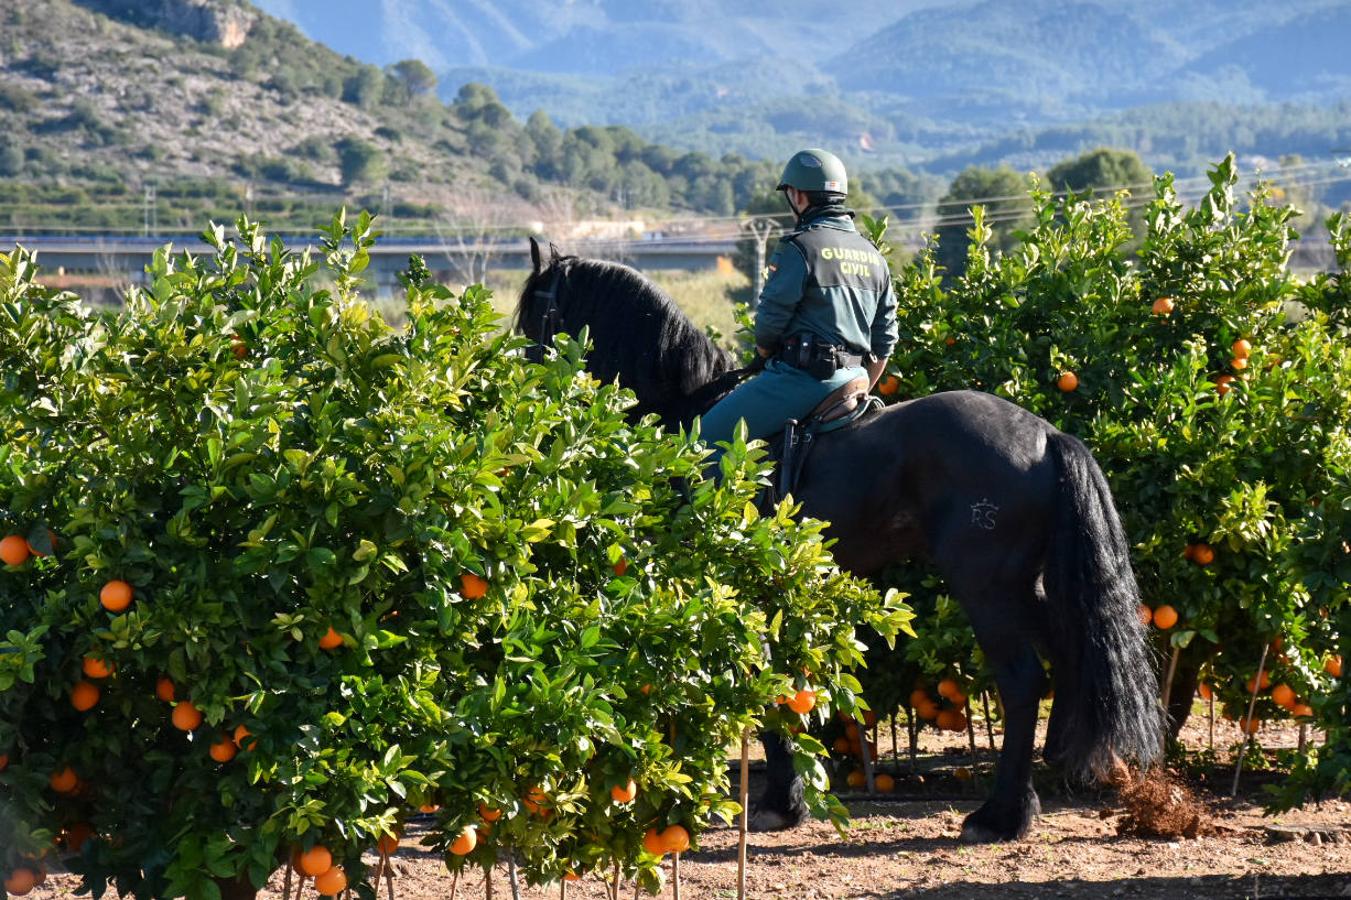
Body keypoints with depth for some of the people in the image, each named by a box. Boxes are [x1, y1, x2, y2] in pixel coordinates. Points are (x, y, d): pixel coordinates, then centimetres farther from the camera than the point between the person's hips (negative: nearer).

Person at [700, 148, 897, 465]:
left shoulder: (798, 247, -11)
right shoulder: (873, 256, 14)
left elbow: (770, 320, -11)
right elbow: (884, 342, 16)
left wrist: (766, 353, 11)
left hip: (801, 377, -9)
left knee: (706, 439, -4)